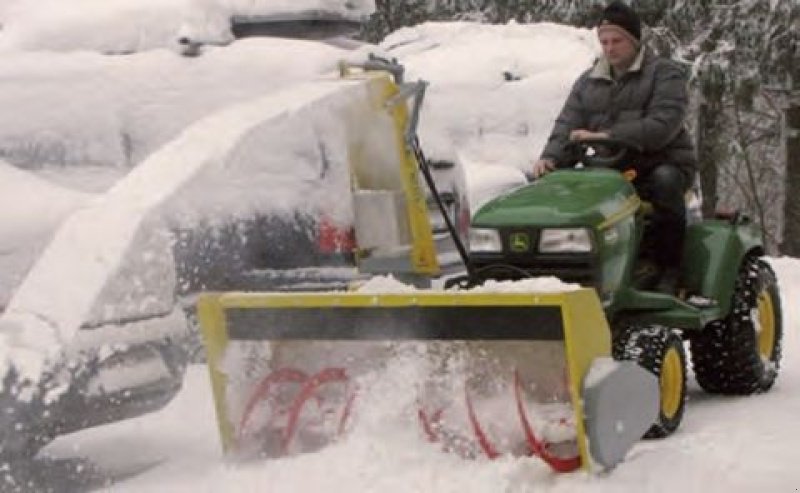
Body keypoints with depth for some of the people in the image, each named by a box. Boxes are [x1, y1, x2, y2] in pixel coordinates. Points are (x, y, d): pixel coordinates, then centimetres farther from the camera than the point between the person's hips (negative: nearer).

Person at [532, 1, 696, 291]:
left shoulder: (665, 74, -1)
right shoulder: (588, 82, 16)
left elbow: (662, 125, -17)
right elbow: (568, 125, 4)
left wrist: (607, 136, -28)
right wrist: (551, 158, -19)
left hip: (664, 163, -4)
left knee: (665, 181, -38)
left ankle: (668, 271, -26)